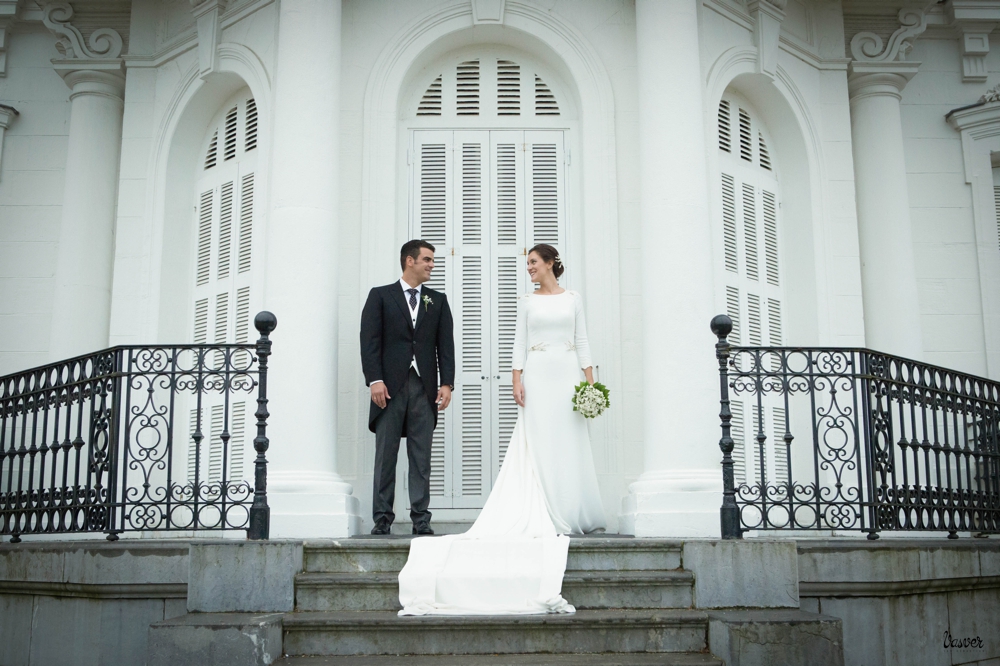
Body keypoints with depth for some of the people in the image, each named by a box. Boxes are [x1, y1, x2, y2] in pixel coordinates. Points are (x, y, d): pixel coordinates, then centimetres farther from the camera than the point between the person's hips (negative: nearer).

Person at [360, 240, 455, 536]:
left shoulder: (438, 300, 15)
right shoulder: (380, 296, 7)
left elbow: (445, 344, 9)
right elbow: (369, 341, -1)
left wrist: (446, 383, -2)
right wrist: (375, 380, -12)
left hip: (424, 387, 2)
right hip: (390, 386, -2)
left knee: (421, 458, 2)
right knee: (385, 456, 1)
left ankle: (421, 519, 5)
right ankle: (382, 519, 6)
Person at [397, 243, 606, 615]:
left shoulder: (573, 299, 10)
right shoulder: (526, 302, 9)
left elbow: (582, 341, 8)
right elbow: (519, 343, 4)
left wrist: (590, 379, 1)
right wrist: (517, 380, -6)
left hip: (567, 375, 1)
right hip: (537, 375, 0)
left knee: (571, 444, 0)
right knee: (540, 444, -4)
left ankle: (575, 517, 8)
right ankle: (549, 519, -1)